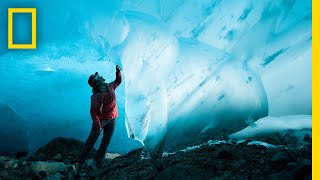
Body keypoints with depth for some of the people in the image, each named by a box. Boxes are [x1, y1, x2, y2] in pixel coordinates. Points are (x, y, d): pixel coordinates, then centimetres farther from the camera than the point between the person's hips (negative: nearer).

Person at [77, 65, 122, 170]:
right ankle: (80, 162, 7)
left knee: (106, 141, 10)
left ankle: (98, 160, 21)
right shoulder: (96, 96, -22)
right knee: (91, 141, -1)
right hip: (101, 119, -7)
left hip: (112, 119, 7)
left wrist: (118, 72, 0)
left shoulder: (110, 87, -1)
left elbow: (118, 81, 19)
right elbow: (93, 111, -23)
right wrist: (97, 125, -28)